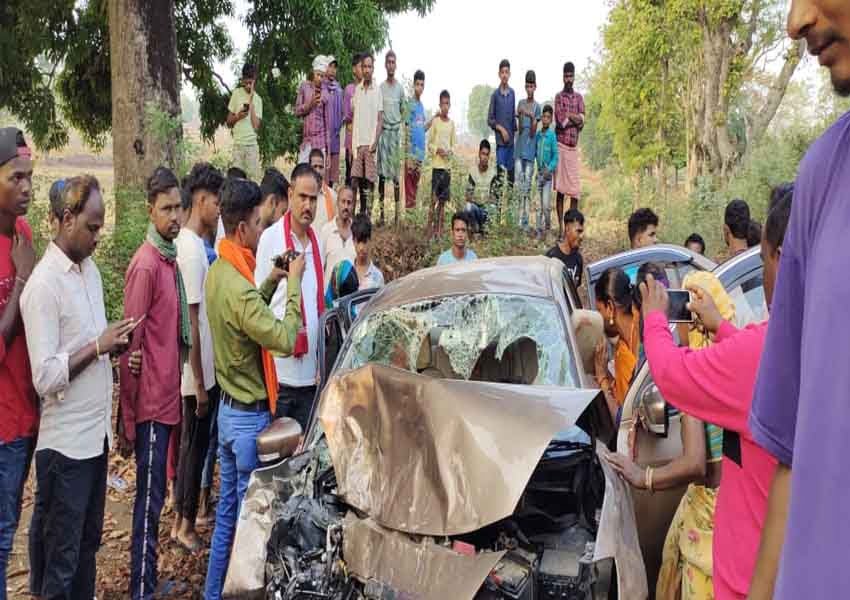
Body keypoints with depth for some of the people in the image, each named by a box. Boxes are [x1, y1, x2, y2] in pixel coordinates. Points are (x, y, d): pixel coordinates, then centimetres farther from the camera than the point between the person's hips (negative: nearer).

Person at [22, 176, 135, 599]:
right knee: (60, 556, 7)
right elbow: (45, 378, -21)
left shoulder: (91, 269, 9)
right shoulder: (44, 284, -17)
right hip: (65, 444, -8)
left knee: (88, 543, 20)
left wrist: (115, 343, -2)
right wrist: (97, 347, -20)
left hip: (97, 432, 8)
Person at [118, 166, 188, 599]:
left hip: (167, 397, 8)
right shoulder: (145, 264, -16)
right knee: (150, 500, 0)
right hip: (151, 403, -8)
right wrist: (127, 423, -15)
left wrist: (175, 390, 16)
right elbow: (130, 346, -17)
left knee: (155, 497, 16)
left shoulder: (170, 259, 11)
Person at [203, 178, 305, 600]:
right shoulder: (237, 285, -26)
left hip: (229, 408, 10)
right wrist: (294, 283, -17)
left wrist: (271, 283, 6)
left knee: (228, 510, 20)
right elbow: (285, 339, -26)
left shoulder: (219, 271, 5)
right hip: (249, 416, -10)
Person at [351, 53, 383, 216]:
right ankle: (360, 211, 7)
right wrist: (352, 142, 4)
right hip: (357, 142, 3)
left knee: (369, 180, -1)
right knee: (355, 179, 0)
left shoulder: (377, 89, 1)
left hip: (370, 143, -3)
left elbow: (380, 119, -1)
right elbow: (353, 117, 13)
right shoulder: (357, 89, 11)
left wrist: (375, 142, -11)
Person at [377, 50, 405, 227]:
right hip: (383, 131, 1)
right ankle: (381, 212, 6)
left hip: (396, 131, -1)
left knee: (396, 174, -1)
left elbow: (403, 113, 9)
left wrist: (402, 133, 2)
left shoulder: (400, 88, 7)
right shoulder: (380, 88, 7)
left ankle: (397, 213, 2)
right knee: (382, 174, 1)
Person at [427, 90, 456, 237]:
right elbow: (429, 143, 1)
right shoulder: (435, 122, -2)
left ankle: (439, 227, 14)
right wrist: (437, 150, -16)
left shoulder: (452, 123, 9)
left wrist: (451, 152, -5)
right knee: (434, 198, -7)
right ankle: (430, 226, -2)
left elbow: (453, 144, 15)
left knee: (443, 199, 7)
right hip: (437, 164, -4)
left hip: (447, 165, 4)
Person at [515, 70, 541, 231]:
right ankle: (519, 217, 5)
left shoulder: (537, 106, 0)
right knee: (518, 180, -2)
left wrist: (532, 118, -22)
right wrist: (520, 116, -17)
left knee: (527, 184, 0)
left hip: (530, 149, -2)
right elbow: (519, 129, 1)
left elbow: (533, 133, -6)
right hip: (519, 148, 2)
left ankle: (525, 219, 3)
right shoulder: (521, 103, 7)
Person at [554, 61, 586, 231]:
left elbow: (582, 122, 3)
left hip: (574, 146, 4)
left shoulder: (579, 97, 14)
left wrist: (568, 116, -9)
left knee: (575, 190, 2)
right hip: (561, 145, -4)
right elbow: (560, 121, -12)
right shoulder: (559, 96, 1)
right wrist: (575, 119, -2)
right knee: (560, 188, -3)